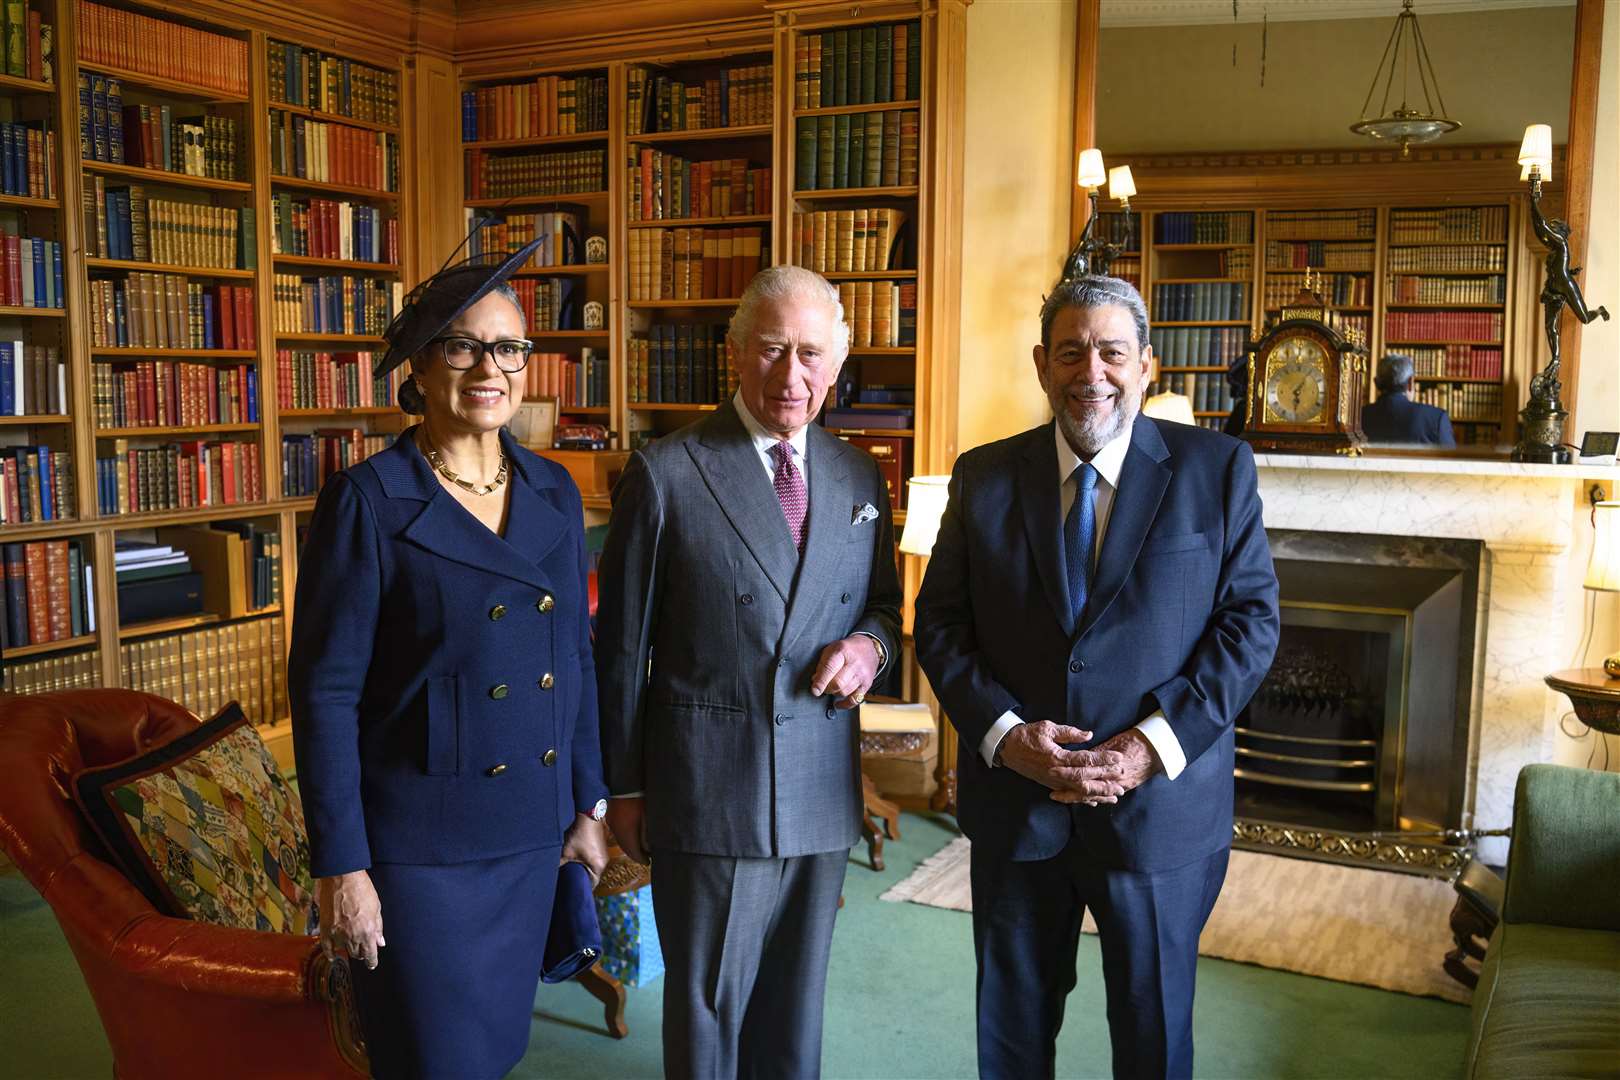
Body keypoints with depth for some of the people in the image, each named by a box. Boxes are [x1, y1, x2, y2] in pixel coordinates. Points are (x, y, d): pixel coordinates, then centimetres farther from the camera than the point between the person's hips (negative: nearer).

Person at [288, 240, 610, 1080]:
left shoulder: (554, 493, 3)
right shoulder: (368, 499, -13)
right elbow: (325, 693, -12)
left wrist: (587, 805, 10)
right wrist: (341, 867, -13)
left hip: (529, 833, 5)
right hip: (417, 843, -5)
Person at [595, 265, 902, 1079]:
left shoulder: (858, 477, 5)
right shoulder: (664, 475, -8)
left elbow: (882, 602, 16)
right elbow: (622, 645, -4)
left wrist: (870, 645, -8)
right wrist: (624, 786, 0)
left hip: (823, 789, 4)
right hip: (707, 789, -4)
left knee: (797, 997, 18)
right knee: (707, 1001, 11)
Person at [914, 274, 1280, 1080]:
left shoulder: (1216, 469, -4)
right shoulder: (983, 476, 1)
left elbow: (1251, 619, -5)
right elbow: (939, 622, 1)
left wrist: (1159, 742, -16)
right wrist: (1003, 731, -14)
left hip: (1159, 799, -1)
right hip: (1013, 800, 2)